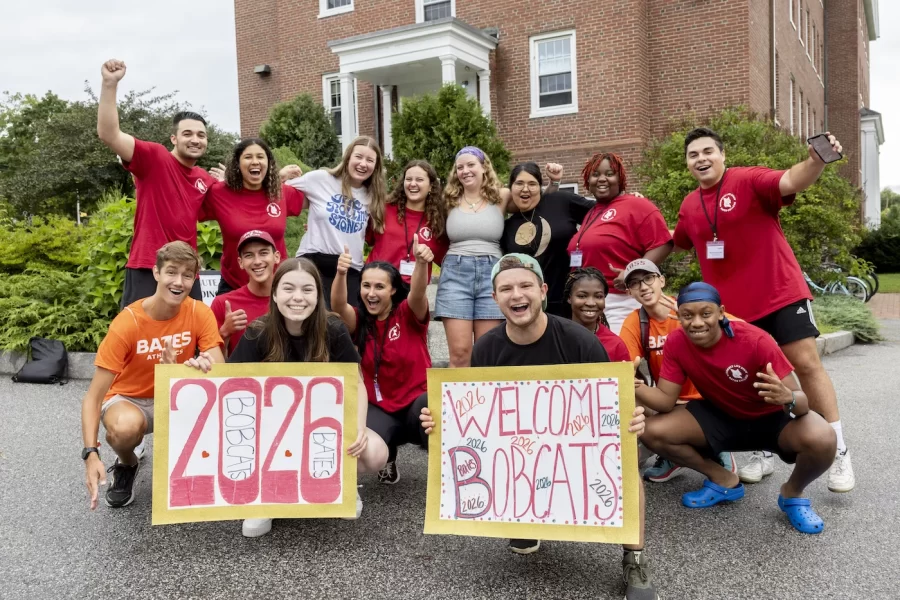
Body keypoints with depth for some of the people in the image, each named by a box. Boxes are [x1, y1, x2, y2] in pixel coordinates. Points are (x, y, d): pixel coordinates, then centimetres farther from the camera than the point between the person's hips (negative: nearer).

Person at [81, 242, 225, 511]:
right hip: (129, 399, -2)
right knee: (126, 427, -37)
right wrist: (91, 454, -35)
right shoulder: (127, 323, -24)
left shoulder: (200, 313, -16)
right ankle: (126, 465, 1)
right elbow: (93, 397, -22)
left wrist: (202, 366, -45)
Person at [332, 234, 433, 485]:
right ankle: (388, 459, 10)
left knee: (428, 405, -39)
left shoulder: (409, 315, -5)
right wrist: (341, 274, -43)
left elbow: (418, 293, -27)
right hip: (380, 409, 2)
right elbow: (338, 306, -21)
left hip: (417, 402, -2)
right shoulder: (359, 320, 0)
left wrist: (421, 263, -49)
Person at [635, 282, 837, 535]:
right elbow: (667, 400, -16)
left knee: (822, 440, -34)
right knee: (653, 431, -19)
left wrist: (787, 398, -52)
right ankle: (724, 481, 6)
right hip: (720, 418, 3)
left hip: (771, 418, -3)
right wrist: (636, 387, -37)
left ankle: (792, 493, 2)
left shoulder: (755, 341, -29)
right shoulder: (676, 342, -18)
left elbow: (800, 399, -27)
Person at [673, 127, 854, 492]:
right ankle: (764, 452, 26)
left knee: (806, 363, -5)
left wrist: (815, 161, -47)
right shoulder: (689, 206, 7)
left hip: (780, 294, -4)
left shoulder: (749, 180, -8)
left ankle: (838, 453, 8)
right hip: (730, 307, 5)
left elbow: (791, 182, -28)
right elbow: (676, 243, 27)